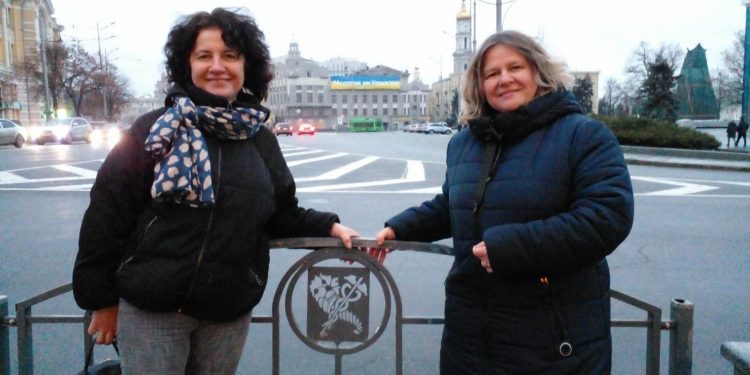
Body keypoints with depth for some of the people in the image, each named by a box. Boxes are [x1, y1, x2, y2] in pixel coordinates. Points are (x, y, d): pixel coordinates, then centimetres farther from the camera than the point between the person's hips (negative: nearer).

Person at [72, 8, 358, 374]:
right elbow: (108, 215, -5)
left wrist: (327, 225, -1)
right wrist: (102, 299, -3)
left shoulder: (260, 141, 5)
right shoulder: (156, 129, -6)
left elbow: (282, 215, 13)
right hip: (149, 310, -3)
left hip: (229, 314, 4)